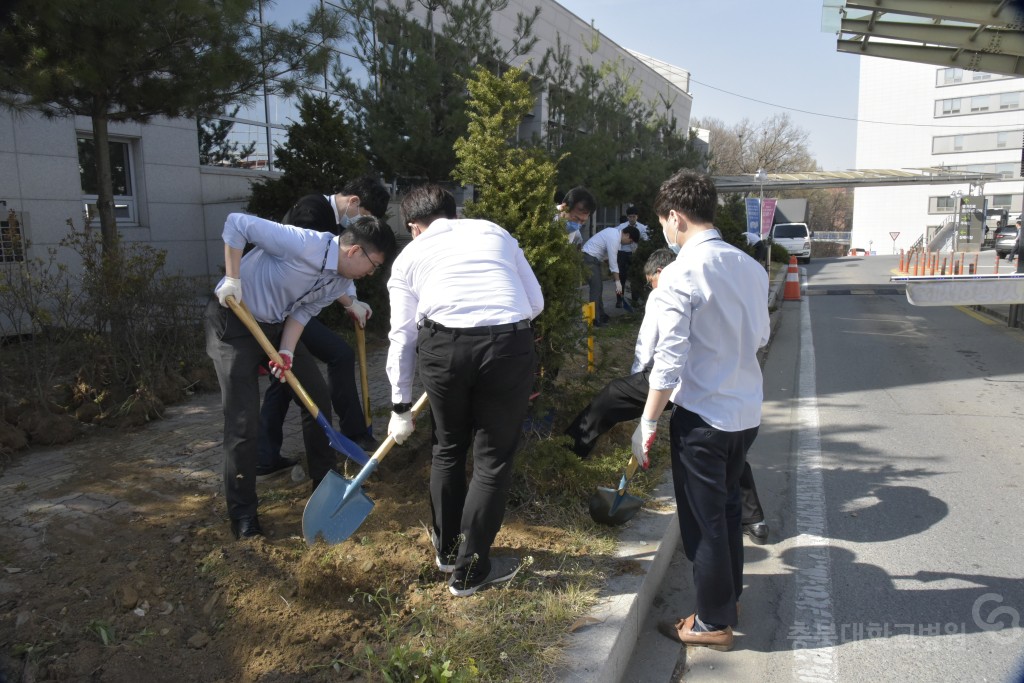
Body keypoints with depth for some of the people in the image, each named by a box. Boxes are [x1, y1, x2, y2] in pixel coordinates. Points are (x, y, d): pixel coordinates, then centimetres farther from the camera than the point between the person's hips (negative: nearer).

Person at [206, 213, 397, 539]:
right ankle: (242, 512, 9)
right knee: (243, 422, -8)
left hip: (277, 326, 8)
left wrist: (287, 352, -16)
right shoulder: (303, 244, -30)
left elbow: (304, 311, -2)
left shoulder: (342, 281, -4)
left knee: (317, 395, 8)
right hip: (234, 321, -8)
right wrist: (231, 279, -26)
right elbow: (236, 223, -26)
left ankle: (326, 480, 25)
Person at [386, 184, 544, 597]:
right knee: (493, 457, 15)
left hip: (443, 345, 1)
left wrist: (401, 406, 28)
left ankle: (446, 549, 42)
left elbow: (402, 336, 20)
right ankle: (469, 571, 26)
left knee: (448, 447, 24)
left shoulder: (409, 256, 22)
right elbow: (536, 304, 22)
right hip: (510, 345, 0)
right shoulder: (495, 232, 25)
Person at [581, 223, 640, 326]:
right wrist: (618, 281, -21)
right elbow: (613, 262, -23)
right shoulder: (614, 239, -21)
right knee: (596, 287, -14)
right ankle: (595, 319, -15)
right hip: (589, 258, -11)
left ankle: (600, 315, 21)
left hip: (593, 258, 11)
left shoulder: (615, 232, 10)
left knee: (599, 287, 14)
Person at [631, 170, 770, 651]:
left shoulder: (680, 273, -18)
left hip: (701, 416, -7)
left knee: (703, 521, 8)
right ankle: (729, 598, 41)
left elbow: (670, 359, -20)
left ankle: (713, 623, 23)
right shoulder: (750, 267, 3)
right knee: (727, 510, 24)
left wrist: (648, 423, -13)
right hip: (747, 412, 7)